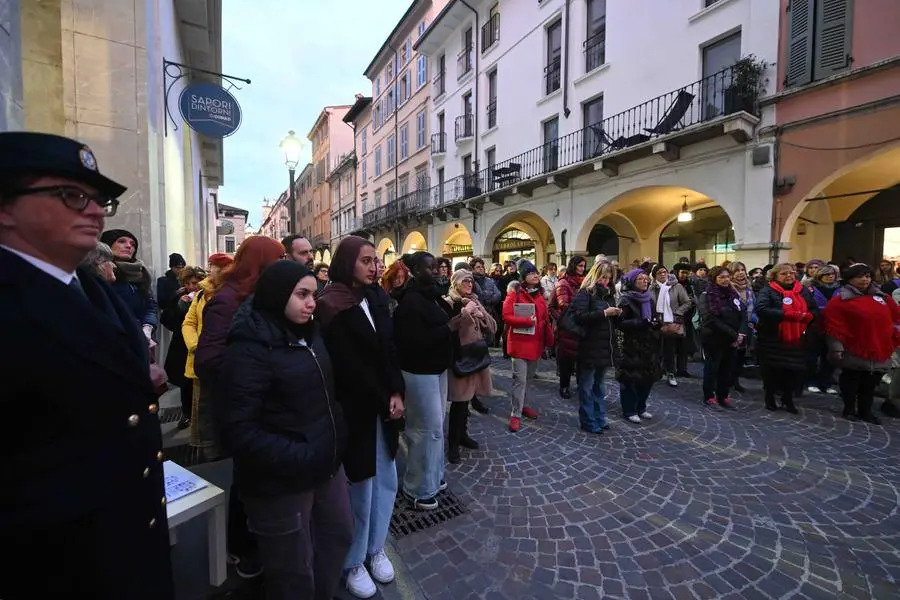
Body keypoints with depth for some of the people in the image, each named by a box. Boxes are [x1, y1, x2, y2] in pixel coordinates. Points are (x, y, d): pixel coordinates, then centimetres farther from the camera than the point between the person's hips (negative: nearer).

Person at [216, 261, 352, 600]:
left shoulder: (307, 334, 4)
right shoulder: (250, 348, -21)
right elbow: (238, 431, -25)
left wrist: (336, 437, 8)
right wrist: (298, 457, -27)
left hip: (327, 465, 8)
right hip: (282, 481, -8)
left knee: (338, 536, 26)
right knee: (294, 572, 15)